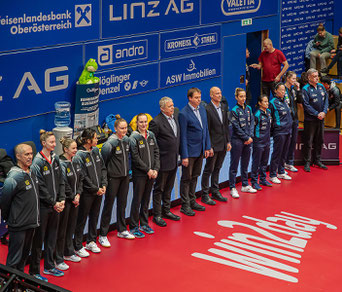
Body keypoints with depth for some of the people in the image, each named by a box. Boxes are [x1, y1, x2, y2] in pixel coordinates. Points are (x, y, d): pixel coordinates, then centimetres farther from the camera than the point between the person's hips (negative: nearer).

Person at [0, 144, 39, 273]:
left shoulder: (32, 173, 8)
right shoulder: (14, 177, -19)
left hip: (31, 224, 8)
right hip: (18, 226, -8)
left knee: (24, 255, 20)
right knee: (14, 259, 0)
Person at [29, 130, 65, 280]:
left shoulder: (55, 158, 7)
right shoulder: (38, 162, -15)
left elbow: (61, 180, 10)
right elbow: (41, 187, -15)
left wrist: (61, 199, -1)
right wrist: (54, 203, -13)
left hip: (56, 205, 7)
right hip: (43, 206, -7)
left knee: (52, 237, 16)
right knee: (39, 239, 1)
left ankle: (49, 266, 29)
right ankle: (34, 271, 10)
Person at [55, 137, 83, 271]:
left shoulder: (75, 162, 7)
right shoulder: (61, 164, -19)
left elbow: (80, 179, 11)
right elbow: (64, 184, -19)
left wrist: (78, 194, -1)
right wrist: (73, 198, -10)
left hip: (75, 199, 8)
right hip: (65, 200, -8)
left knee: (71, 227, 18)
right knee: (61, 230, -1)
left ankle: (69, 253, 33)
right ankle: (58, 260, 7)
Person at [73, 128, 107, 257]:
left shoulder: (96, 150, 6)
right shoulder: (79, 155, -17)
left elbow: (103, 168, 11)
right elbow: (83, 177, -17)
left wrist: (103, 185, 0)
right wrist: (95, 189, -13)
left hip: (98, 192, 7)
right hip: (86, 193, -7)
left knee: (94, 217, 16)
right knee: (82, 219, 3)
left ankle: (91, 242, 31)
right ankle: (78, 247, 12)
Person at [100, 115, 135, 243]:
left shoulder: (127, 140, 4)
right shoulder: (110, 143, -19)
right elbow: (103, 160, -14)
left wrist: (127, 169, 16)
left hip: (125, 176, 7)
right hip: (113, 177, -7)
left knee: (122, 203, 17)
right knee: (108, 205, -1)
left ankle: (122, 230, 31)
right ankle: (102, 235, 5)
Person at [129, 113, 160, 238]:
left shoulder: (151, 135, 7)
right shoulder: (133, 137, -10)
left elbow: (156, 152, 8)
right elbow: (135, 157, -13)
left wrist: (155, 169, -3)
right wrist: (148, 170, -13)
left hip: (151, 173, 5)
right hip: (139, 174, -5)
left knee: (146, 199, 14)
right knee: (137, 200, -1)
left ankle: (144, 224, 25)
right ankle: (133, 227, 6)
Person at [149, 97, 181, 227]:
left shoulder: (175, 118, 8)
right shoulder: (156, 122, -18)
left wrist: (177, 153, 14)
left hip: (174, 160, 8)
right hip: (163, 161, -8)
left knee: (169, 187, 19)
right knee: (159, 188, 4)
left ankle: (166, 211, 32)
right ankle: (157, 215, 12)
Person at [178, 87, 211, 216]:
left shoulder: (202, 109, 6)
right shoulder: (183, 114, -16)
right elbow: (183, 136, -16)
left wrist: (207, 147, 10)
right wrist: (184, 156, -17)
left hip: (200, 150, 7)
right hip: (190, 151, -7)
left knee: (195, 177, 17)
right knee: (186, 178, 3)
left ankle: (192, 201, 29)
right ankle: (185, 205, 11)